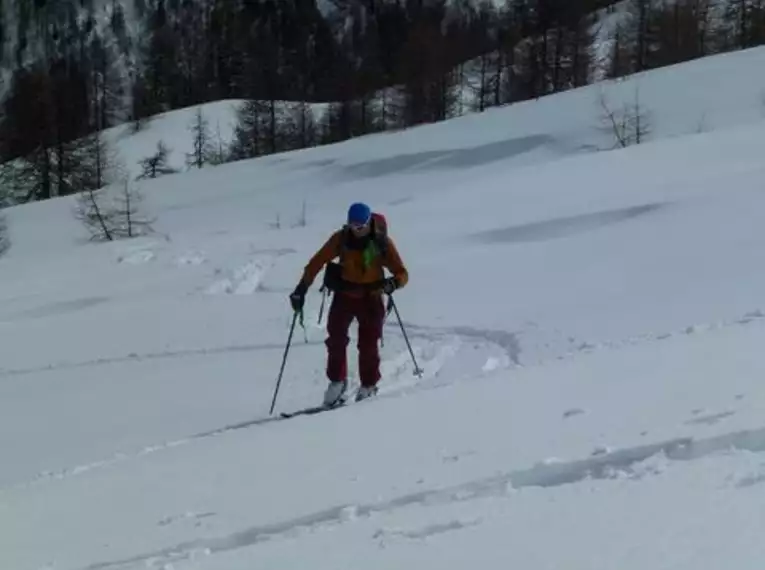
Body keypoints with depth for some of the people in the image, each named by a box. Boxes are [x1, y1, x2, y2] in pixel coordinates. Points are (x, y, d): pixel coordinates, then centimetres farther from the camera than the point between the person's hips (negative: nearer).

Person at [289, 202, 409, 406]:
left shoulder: (382, 243, -14)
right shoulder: (341, 239, -11)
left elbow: (402, 273, -14)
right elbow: (317, 262, -6)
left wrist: (393, 283, -37)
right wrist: (301, 289, -12)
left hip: (371, 298, -2)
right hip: (344, 295, 2)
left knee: (368, 344, -5)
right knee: (336, 339, -4)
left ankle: (368, 386, 11)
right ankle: (337, 381, 12)